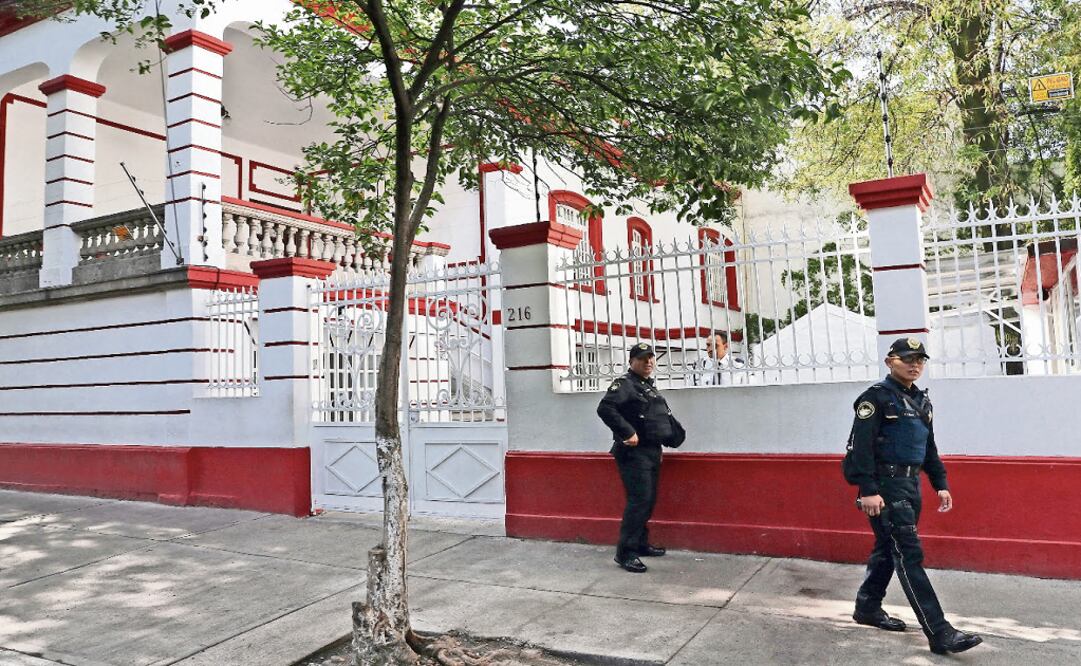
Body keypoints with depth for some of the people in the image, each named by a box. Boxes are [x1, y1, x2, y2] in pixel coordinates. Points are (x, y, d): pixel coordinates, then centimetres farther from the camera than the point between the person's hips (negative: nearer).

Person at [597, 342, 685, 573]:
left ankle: (641, 544, 28)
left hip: (652, 452, 9)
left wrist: (673, 433, 16)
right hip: (634, 452, -9)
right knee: (639, 500, -13)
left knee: (649, 500, 15)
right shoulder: (625, 384, -11)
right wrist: (627, 433, -26)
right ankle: (625, 552, -7)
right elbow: (605, 408, -24)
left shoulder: (650, 386, 18)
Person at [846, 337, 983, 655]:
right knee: (909, 555, -9)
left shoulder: (921, 400, 16)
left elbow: (929, 447, 24)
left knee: (888, 549, 17)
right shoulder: (876, 396, -10)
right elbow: (861, 446, -18)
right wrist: (868, 491, -24)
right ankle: (940, 634, -9)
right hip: (886, 486, -9)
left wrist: (940, 484, 16)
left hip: (911, 484, 9)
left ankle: (867, 607, 32)